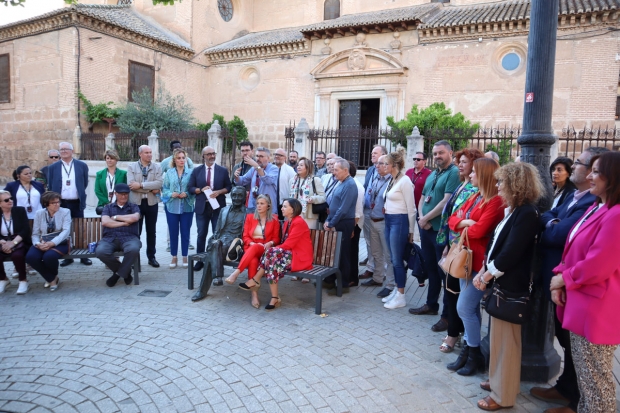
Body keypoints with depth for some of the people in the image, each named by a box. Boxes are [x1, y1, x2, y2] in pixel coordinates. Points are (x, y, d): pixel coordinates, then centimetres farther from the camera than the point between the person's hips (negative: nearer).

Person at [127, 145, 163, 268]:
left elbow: (159, 183, -12)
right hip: (136, 202, -1)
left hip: (152, 202, 1)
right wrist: (151, 189, -14)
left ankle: (151, 257, 21)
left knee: (151, 231, 10)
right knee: (136, 231, 6)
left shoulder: (157, 167, 3)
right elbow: (131, 184, -14)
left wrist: (141, 185, -18)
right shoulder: (131, 167, 0)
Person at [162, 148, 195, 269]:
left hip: (187, 207, -1)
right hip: (172, 207, 1)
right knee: (173, 232, 7)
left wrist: (187, 194, -17)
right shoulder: (169, 173, 4)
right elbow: (164, 189, 4)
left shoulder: (191, 172, -1)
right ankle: (174, 257, 18)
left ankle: (185, 257, 17)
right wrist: (171, 194, -14)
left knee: (185, 232, 6)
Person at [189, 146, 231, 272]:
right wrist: (201, 190, -14)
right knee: (201, 235, 8)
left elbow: (229, 187, 4)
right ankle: (200, 260, 19)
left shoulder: (223, 170, 4)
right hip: (201, 207, 1)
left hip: (218, 207, -1)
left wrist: (219, 192, -13)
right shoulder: (196, 170, 6)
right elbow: (190, 187, 4)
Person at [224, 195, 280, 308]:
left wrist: (270, 243, -13)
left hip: (265, 250, -1)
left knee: (255, 248, -40)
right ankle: (254, 294, -38)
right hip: (250, 248, 1)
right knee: (253, 261, -37)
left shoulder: (274, 219, 9)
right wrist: (252, 243, -12)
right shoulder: (250, 217, 13)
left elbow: (276, 238, 10)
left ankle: (236, 273, -44)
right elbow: (245, 236, 9)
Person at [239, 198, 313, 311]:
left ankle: (255, 281, -14)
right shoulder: (287, 222, 14)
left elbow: (289, 244, -19)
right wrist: (271, 243, -7)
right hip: (291, 253, 8)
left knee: (271, 253, -25)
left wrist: (272, 247, -13)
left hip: (300, 257, -8)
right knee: (272, 260, -18)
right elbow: (285, 242, 10)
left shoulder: (298, 222, -14)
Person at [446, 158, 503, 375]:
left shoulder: (496, 201, -16)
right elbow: (453, 219, 12)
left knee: (464, 307, -3)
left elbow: (478, 231, -25)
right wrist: (463, 222, -11)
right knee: (471, 308, 15)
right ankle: (468, 349, 26)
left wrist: (463, 227, -4)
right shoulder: (474, 197, 13)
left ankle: (474, 354, 14)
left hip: (478, 260, -9)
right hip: (466, 257, 9)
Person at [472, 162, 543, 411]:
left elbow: (510, 254, -23)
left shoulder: (527, 214, -18)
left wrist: (485, 277, -14)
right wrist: (482, 272, 4)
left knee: (505, 341, 3)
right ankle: (498, 381, 35)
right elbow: (495, 244, 13)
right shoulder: (512, 210, 11)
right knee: (499, 338, 19)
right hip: (499, 283, 9)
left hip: (510, 287, -9)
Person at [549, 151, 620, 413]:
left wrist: (564, 279, -9)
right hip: (581, 303, 10)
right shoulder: (596, 209, 12)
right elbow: (573, 251, 13)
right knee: (583, 372, 22)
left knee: (595, 378, 6)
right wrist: (560, 279, -1)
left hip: (596, 309, -10)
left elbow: (597, 266, -24)